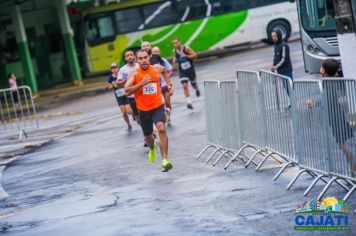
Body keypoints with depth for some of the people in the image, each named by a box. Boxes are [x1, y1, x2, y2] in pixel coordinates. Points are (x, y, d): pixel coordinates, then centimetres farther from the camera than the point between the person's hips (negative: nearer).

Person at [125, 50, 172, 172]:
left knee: (161, 129, -27)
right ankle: (152, 148, 57)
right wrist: (142, 83, -29)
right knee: (148, 136, 19)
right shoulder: (134, 74, -11)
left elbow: (164, 70, 25)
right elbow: (127, 91, -22)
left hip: (158, 107, -1)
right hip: (143, 110, 1)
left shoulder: (157, 69, -2)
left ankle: (165, 160, -29)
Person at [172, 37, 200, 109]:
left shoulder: (186, 48, -16)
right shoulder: (174, 51, -5)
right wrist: (174, 60, -9)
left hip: (190, 70, -1)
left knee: (193, 84, 17)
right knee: (184, 86, -15)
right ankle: (189, 102, -14)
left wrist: (186, 56, -27)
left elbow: (195, 55, -14)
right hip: (182, 71, 1)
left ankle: (197, 89, 55)